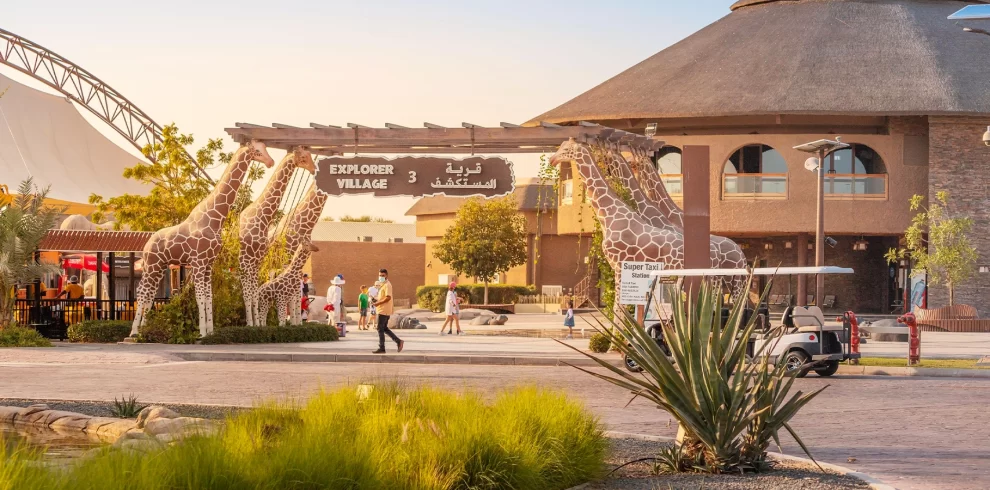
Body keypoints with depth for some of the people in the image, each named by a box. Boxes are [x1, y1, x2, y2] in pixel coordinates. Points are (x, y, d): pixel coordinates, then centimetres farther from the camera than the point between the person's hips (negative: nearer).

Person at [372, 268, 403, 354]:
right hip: (383, 310, 10)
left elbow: (388, 297, -23)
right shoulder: (383, 285, 18)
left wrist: (378, 303, -18)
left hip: (383, 310, -10)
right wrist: (377, 301, 10)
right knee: (384, 328, 14)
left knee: (380, 329, -5)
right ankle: (398, 341, 13)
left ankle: (381, 348, -2)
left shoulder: (387, 285, -14)